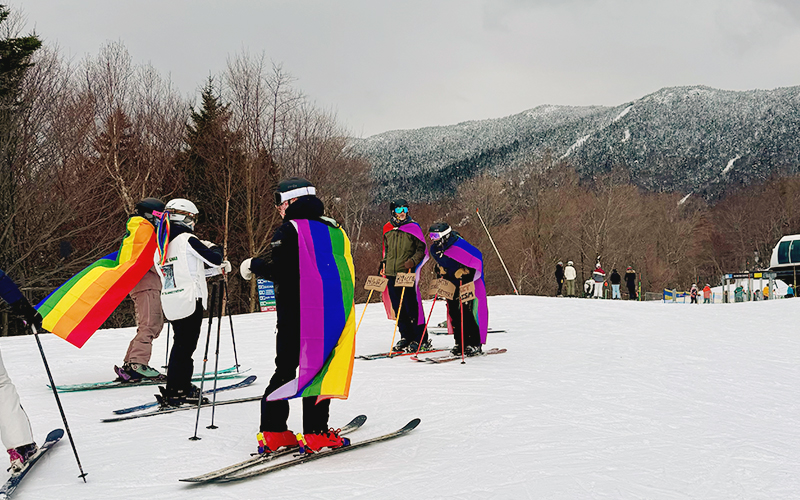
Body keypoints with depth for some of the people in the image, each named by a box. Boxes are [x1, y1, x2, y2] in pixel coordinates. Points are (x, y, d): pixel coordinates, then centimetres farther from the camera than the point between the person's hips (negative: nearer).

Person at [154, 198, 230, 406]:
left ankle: (183, 387, 22)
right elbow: (214, 258, -13)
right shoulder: (186, 239, -11)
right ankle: (174, 392, -5)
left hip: (170, 302, 8)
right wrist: (217, 254, 11)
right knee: (184, 346, -4)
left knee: (181, 344, 16)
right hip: (190, 300, -8)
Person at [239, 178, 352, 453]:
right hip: (327, 314, 2)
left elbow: (275, 268, -14)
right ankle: (315, 432, 3)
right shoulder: (333, 228, 8)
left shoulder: (288, 230, -7)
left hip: (293, 313, -2)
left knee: (285, 369, 7)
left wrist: (251, 265, 3)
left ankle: (273, 432, 6)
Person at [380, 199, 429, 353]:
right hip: (391, 274, 5)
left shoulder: (413, 227, -1)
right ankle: (406, 337, 20)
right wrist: (384, 263, 14)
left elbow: (422, 249, 0)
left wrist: (413, 261, -15)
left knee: (412, 307, -7)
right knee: (398, 308, 8)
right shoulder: (387, 228, 13)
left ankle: (421, 340, 1)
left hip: (408, 273, -5)